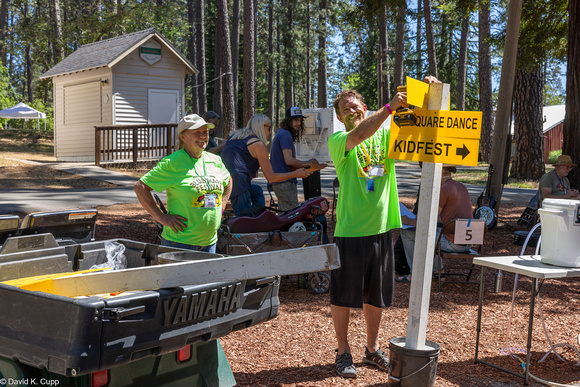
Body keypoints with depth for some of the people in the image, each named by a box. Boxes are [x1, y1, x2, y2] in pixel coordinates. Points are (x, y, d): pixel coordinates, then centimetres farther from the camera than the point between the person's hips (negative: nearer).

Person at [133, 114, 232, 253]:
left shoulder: (215, 161, 8)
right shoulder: (172, 163, -10)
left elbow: (228, 181, 29)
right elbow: (140, 187, -11)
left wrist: (221, 207, 16)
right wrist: (161, 217, -15)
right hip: (180, 241, -6)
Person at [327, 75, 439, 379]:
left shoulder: (385, 134, 8)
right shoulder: (337, 141, -5)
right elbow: (357, 136, -27)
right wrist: (389, 107, -32)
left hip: (382, 228, 4)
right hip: (350, 230, -4)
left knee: (376, 294, 16)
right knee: (343, 295, 5)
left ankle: (372, 349, 32)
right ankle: (343, 353, 20)